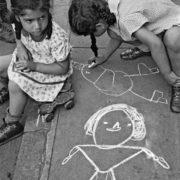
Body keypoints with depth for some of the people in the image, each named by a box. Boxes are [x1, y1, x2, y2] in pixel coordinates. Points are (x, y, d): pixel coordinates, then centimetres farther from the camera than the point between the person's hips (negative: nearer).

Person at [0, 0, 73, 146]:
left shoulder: (58, 38, -37)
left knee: (15, 85, -21)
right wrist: (21, 50, -13)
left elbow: (62, 68, -25)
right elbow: (19, 38, 7)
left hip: (52, 71, -7)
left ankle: (13, 124, -1)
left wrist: (33, 66, -31)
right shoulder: (23, 26, -20)